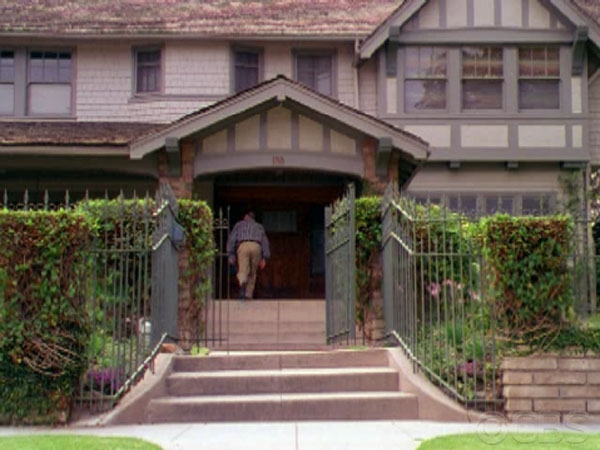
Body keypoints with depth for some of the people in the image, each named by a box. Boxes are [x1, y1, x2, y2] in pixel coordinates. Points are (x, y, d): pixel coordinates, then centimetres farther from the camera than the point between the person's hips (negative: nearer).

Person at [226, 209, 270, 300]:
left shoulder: (239, 224, 26)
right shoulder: (259, 226, 31)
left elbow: (232, 238, 14)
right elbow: (265, 241, 22)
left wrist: (231, 254, 11)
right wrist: (264, 258, 18)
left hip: (243, 245, -1)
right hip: (256, 246, 1)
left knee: (243, 271, -11)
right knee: (252, 273, 11)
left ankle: (243, 283, -44)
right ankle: (249, 295, 4)